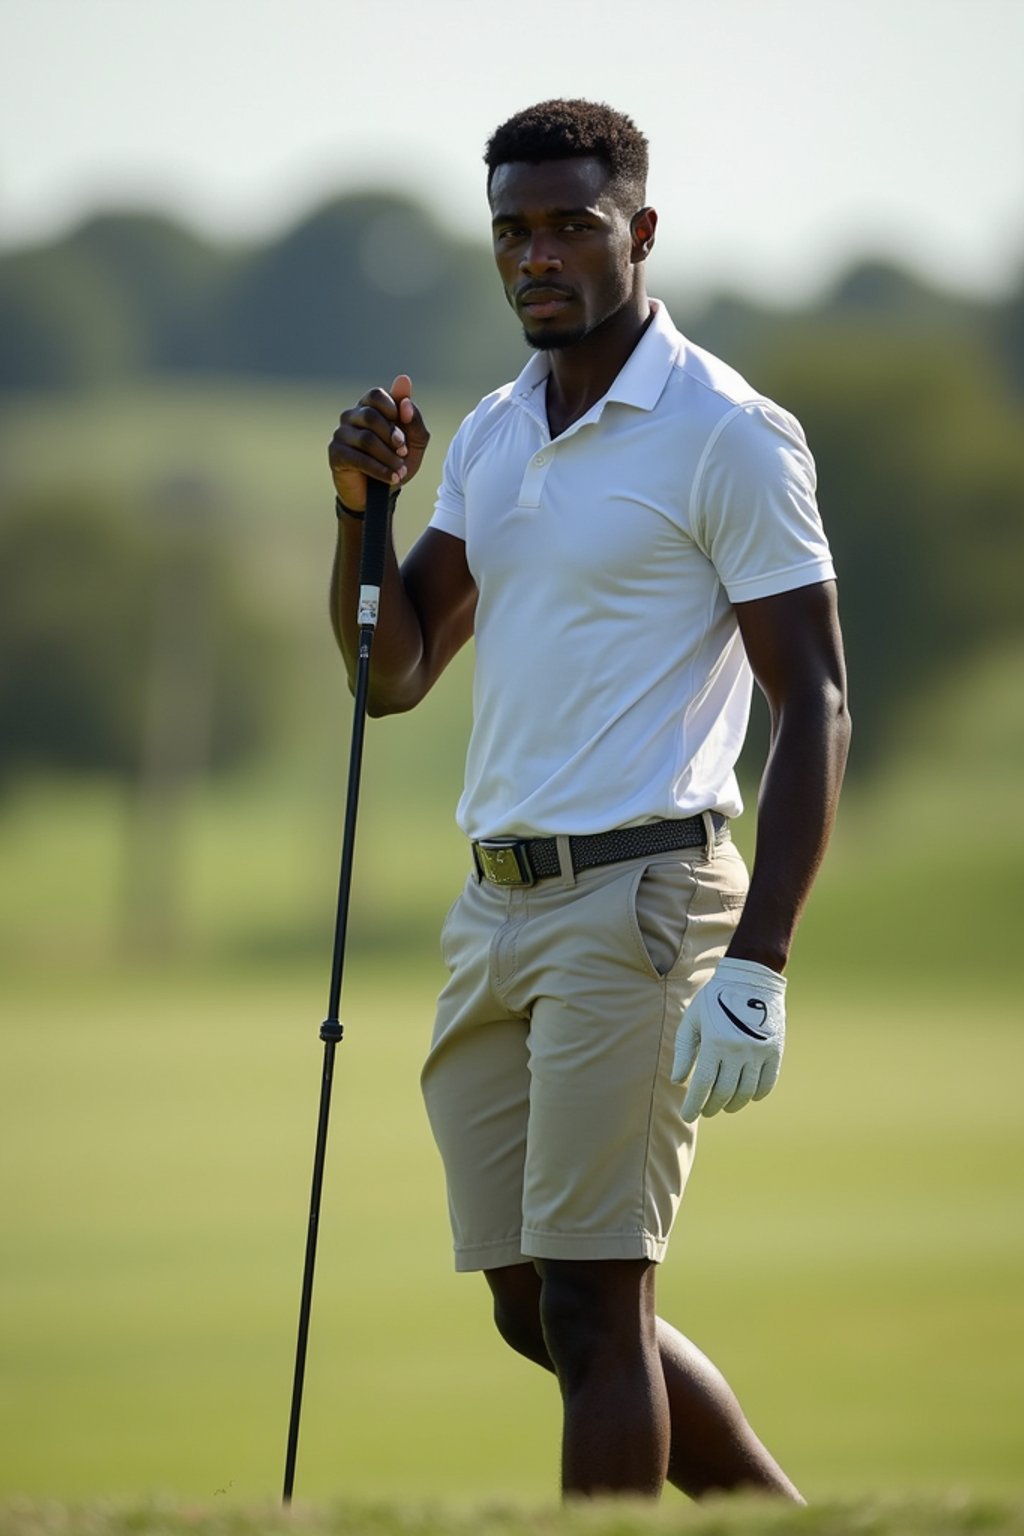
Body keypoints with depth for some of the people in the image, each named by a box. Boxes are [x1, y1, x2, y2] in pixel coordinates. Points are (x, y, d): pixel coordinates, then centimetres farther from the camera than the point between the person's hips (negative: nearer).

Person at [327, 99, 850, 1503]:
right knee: (538, 1311, 11)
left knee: (593, 1306, -8)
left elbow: (813, 705, -12)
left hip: (639, 899, -8)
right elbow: (394, 677, 17)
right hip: (496, 904, 8)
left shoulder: (728, 435, -9)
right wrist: (363, 505, -1)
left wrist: (757, 964, -20)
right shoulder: (490, 435, 15)